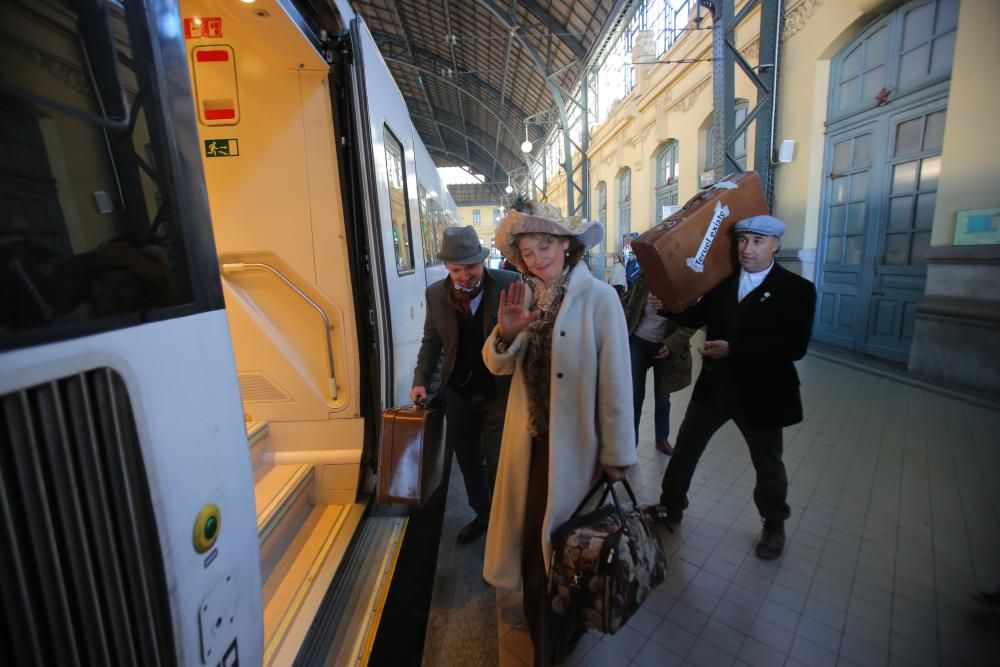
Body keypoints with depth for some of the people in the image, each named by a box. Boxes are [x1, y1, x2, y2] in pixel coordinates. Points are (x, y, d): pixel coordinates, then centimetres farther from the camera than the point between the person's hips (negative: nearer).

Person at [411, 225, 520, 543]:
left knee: (497, 464, 8)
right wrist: (421, 380, -1)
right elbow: (431, 341, 7)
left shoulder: (510, 284, -15)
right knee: (467, 460, 20)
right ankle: (482, 515, 45)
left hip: (499, 391, -4)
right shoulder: (436, 293, -3)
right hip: (457, 392, 4)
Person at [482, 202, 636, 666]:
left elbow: (615, 380, -15)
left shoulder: (599, 298, -17)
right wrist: (506, 332, -23)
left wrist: (616, 453, -10)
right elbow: (498, 366, -1)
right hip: (530, 440, 6)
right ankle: (544, 626, 54)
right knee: (532, 534, 23)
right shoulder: (525, 296, 1)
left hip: (575, 444, -5)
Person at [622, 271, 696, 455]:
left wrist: (671, 344, -21)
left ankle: (662, 439, 34)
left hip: (665, 347, 0)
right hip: (638, 343, 0)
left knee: (662, 397, 14)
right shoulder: (646, 277, -6)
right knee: (634, 396, 4)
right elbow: (629, 303, 3)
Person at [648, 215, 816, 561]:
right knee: (684, 450, 12)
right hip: (714, 384, 3)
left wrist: (733, 349, -28)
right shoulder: (722, 279, -1)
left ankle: (774, 525, 46)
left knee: (767, 464, 19)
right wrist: (669, 307, -11)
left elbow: (794, 347, -20)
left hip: (761, 391, -3)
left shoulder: (796, 289, -11)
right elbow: (700, 317, 8)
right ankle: (670, 509, 34)